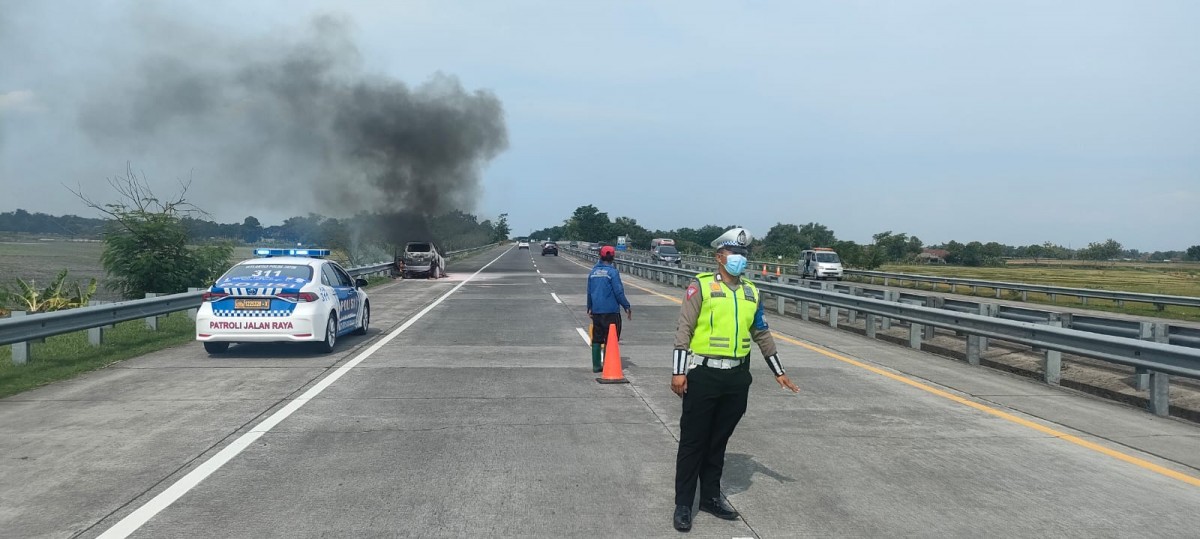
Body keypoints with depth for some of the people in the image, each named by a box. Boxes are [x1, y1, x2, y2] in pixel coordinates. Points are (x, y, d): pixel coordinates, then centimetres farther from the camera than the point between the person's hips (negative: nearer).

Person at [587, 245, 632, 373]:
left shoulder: (593, 271, 8)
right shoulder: (612, 272, -11)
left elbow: (589, 291, 14)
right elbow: (619, 292, -12)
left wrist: (589, 308, 24)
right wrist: (627, 307, -3)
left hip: (596, 311, 6)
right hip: (611, 311, -6)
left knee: (596, 339, 12)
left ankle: (596, 365, 16)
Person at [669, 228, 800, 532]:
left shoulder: (751, 292, 11)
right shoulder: (701, 286, -5)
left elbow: (762, 334, 19)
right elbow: (684, 330, -8)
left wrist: (778, 372, 21)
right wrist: (678, 372, -14)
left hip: (737, 378, 5)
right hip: (703, 375, -5)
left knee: (719, 441, 15)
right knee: (693, 441, 2)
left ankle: (711, 496, 29)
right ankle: (683, 504, 12)